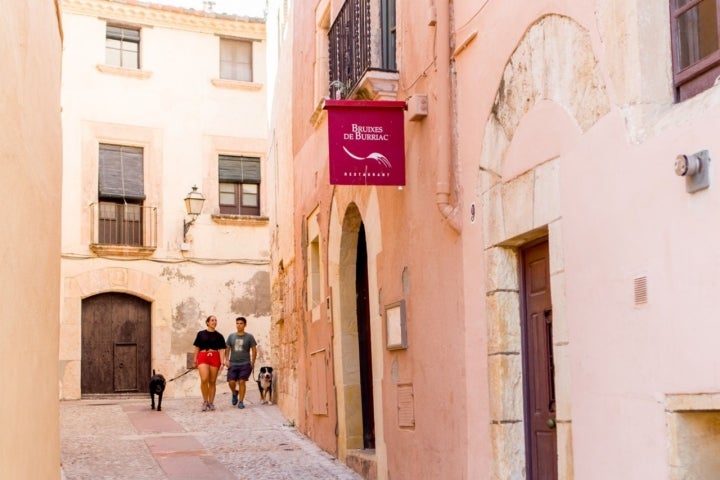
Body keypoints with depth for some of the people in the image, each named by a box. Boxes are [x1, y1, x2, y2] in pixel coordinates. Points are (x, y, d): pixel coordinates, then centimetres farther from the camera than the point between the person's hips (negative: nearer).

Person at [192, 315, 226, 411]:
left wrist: (222, 362, -7)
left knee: (212, 382, 4)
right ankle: (205, 401, -2)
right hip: (203, 357, -1)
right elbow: (197, 348, 11)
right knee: (204, 379, -18)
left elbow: (221, 350, 3)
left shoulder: (219, 336, 8)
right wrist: (194, 360, 9)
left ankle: (211, 403, 15)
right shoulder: (201, 334, 9)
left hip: (215, 358, 1)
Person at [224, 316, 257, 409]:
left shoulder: (249, 337, 2)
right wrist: (227, 360, 2)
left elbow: (254, 350, 4)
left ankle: (241, 402, 2)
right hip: (233, 364, 2)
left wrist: (252, 363, -1)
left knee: (242, 382, -7)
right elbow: (227, 349, 14)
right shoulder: (231, 336, 9)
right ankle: (235, 393, 26)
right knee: (231, 382, -6)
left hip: (245, 364, -2)